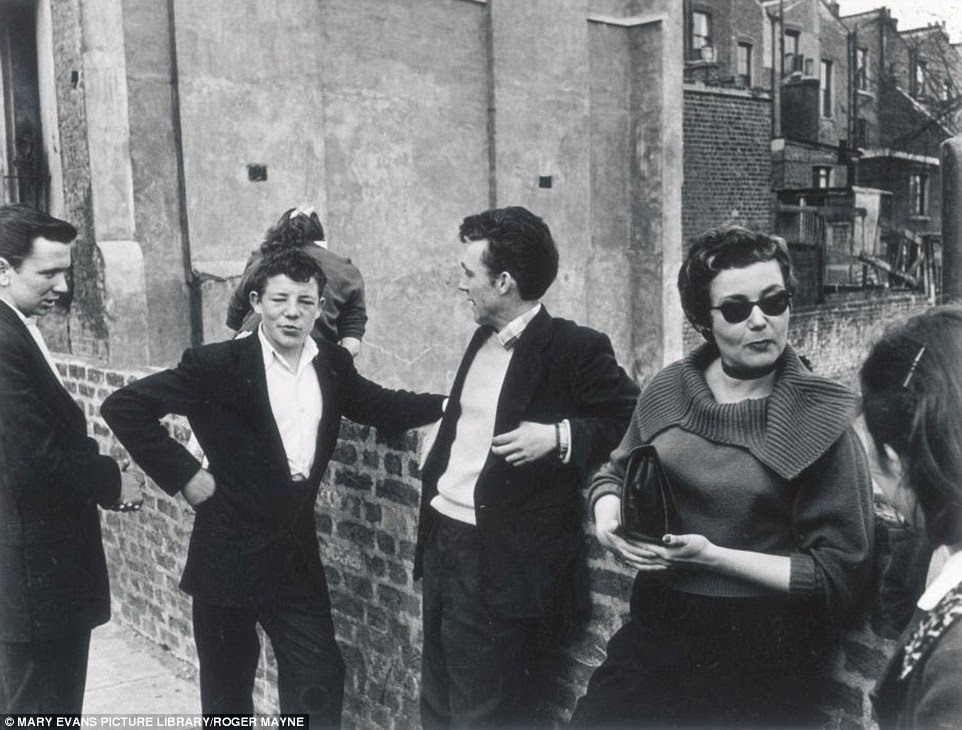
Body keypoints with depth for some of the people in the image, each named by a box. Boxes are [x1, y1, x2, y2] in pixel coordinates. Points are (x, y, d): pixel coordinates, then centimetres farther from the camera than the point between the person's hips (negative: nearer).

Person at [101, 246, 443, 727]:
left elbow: (382, 407, 14)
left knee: (321, 682, 10)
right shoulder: (217, 364, -14)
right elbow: (123, 407, -13)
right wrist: (183, 475, -15)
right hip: (231, 551, -4)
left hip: (297, 549, 4)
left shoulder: (333, 364, 1)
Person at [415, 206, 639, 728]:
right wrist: (433, 481, 13)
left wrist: (560, 436, -23)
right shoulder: (483, 339, 11)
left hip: (502, 563, -8)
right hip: (442, 543, 8)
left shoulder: (577, 348, -13)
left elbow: (633, 421, -12)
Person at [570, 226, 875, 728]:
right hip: (654, 630, 4)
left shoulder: (819, 419, -12)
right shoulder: (668, 390, 0)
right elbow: (615, 473, 16)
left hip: (759, 657, -4)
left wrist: (714, 557, -20)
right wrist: (607, 514, -6)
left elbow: (840, 573, -12)